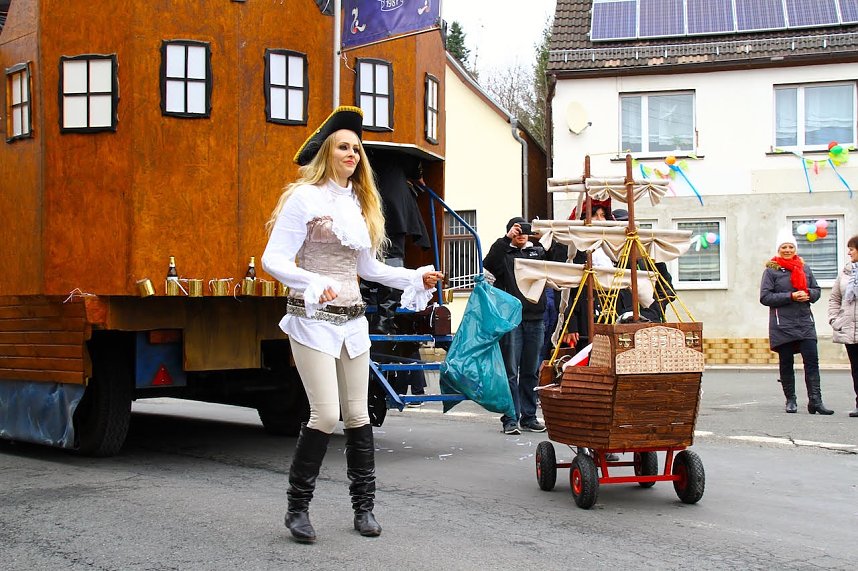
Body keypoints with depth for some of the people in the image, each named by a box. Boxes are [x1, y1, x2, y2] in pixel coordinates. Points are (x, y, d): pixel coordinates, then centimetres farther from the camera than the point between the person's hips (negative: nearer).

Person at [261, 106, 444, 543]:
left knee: (357, 414, 8)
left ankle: (364, 507, 19)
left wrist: (416, 278, 13)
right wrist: (312, 284, -29)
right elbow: (273, 260, -13)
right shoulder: (305, 198, -6)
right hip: (313, 319, -6)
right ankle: (297, 508, 3)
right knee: (326, 414, -12)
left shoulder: (359, 204, 15)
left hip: (352, 321, 6)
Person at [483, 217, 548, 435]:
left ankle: (529, 417, 16)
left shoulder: (538, 251, 16)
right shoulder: (503, 253, 6)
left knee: (531, 371, 8)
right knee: (510, 371, -4)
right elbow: (488, 265, -14)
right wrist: (506, 239, -17)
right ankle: (511, 418, -1)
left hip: (535, 319, 3)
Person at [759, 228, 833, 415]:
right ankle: (790, 400, 15)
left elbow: (816, 290, 18)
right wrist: (791, 296, -16)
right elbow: (765, 297, -8)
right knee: (786, 363, 5)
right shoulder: (771, 270, -1)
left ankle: (815, 400, -7)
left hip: (805, 322, 3)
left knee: (812, 360, -7)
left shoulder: (804, 268, 12)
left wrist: (808, 294, -6)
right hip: (782, 324, -3)